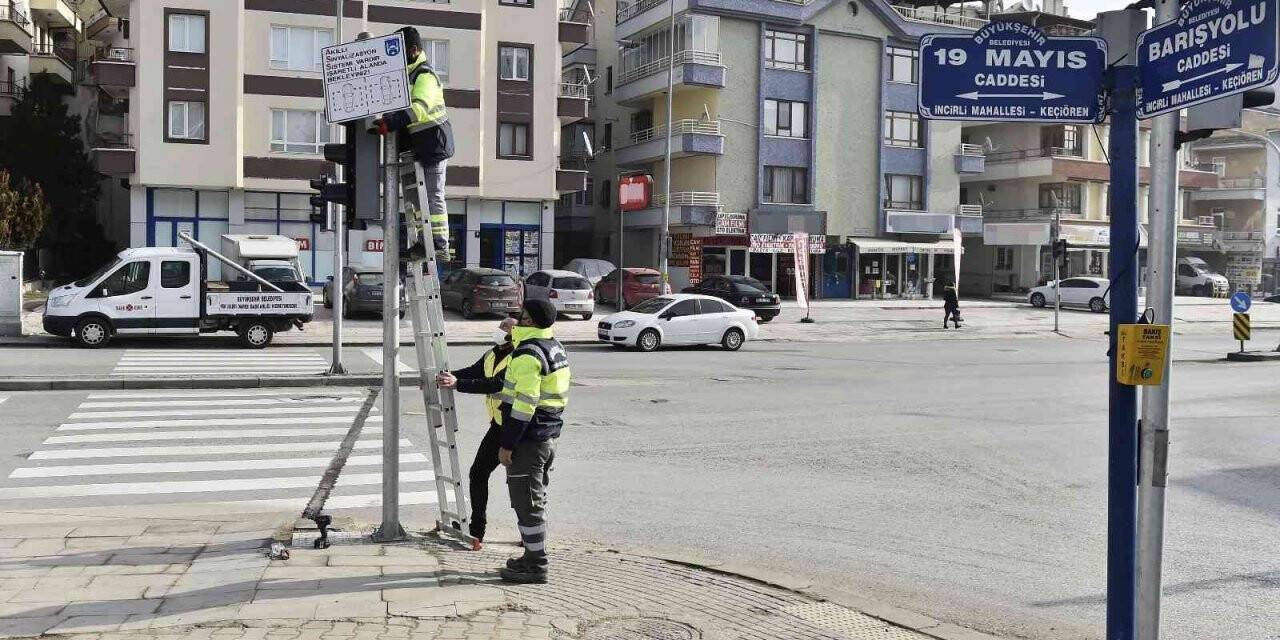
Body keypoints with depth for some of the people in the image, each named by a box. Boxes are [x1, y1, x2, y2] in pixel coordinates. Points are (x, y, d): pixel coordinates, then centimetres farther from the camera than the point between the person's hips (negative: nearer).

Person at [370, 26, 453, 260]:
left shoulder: (425, 75, -15)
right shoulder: (406, 73, 15)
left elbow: (421, 107, -31)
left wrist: (392, 122, -40)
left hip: (434, 138, -10)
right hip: (419, 141, 10)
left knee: (433, 195, -8)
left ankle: (440, 245, -6)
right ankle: (424, 242, 14)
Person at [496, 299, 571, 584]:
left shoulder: (529, 354, -19)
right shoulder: (555, 348, 11)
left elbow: (525, 402, -24)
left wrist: (506, 444, -20)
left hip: (527, 440, -10)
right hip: (549, 436, 10)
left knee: (526, 503, -2)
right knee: (536, 499, 19)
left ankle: (535, 566, 4)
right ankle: (533, 557, 29)